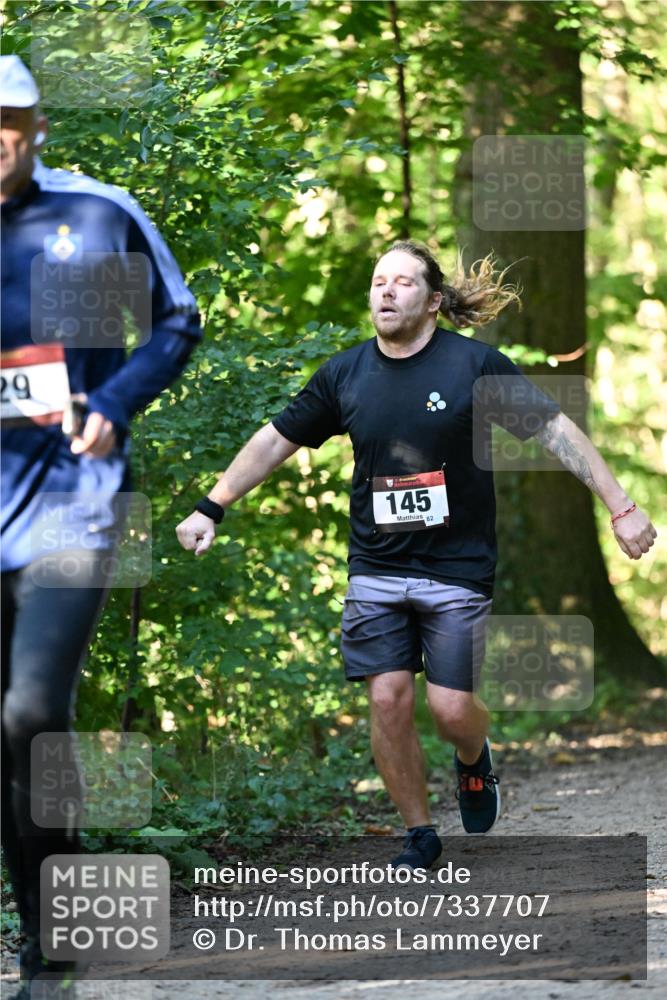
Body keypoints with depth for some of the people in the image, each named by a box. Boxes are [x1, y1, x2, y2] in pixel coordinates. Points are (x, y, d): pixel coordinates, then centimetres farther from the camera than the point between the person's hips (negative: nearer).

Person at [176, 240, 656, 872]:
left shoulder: (474, 364, -8)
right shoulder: (345, 375, 1)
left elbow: (555, 429, -6)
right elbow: (275, 441, 11)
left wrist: (621, 509, -8)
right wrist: (210, 510, 9)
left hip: (458, 569, -3)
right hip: (376, 570, 3)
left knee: (451, 708, -6)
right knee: (388, 700, -3)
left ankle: (474, 761, 30)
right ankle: (419, 835, 14)